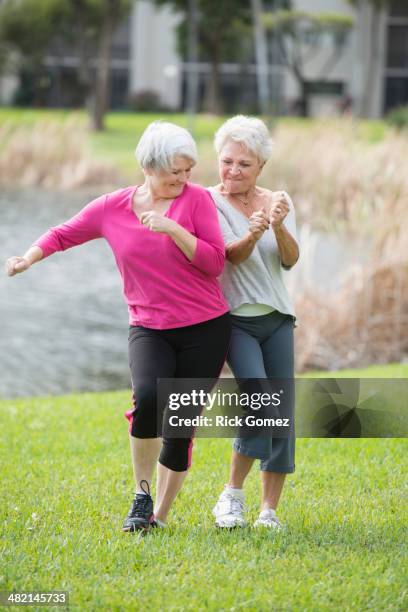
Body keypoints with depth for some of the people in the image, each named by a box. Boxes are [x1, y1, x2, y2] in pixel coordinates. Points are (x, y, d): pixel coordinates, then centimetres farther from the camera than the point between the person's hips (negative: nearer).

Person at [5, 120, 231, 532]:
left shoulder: (196, 199, -3)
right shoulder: (112, 208, 2)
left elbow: (214, 263, -8)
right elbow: (63, 234, 14)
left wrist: (172, 229, -19)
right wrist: (29, 258, -4)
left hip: (205, 328, 0)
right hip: (148, 328, 0)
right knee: (148, 396, -28)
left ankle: (159, 514, 15)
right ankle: (141, 493, -7)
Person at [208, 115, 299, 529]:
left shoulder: (278, 201, 7)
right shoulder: (208, 203, -5)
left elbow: (290, 260, -5)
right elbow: (232, 255, -17)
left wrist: (278, 227, -24)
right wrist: (252, 236, -38)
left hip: (277, 319, 5)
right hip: (235, 320, -4)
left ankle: (269, 511, 7)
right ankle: (232, 493, -6)